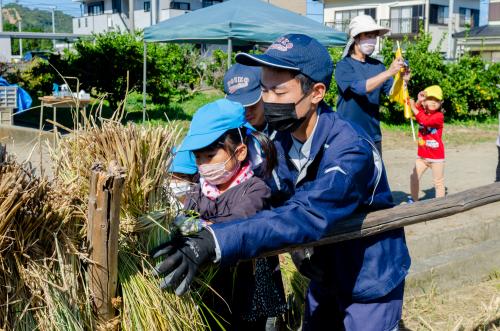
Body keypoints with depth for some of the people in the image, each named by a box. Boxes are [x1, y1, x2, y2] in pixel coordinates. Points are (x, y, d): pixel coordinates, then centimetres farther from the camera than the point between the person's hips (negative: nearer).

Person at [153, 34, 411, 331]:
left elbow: (305, 216, -47)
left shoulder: (351, 151, -35)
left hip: (370, 281, -7)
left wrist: (214, 242, -57)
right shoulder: (285, 135, -9)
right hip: (327, 271, 7)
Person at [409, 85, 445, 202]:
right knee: (414, 178, 5)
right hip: (422, 155, 5)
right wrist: (418, 101, -24)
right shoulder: (422, 111, 4)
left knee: (438, 182, 7)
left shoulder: (439, 116, -15)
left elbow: (426, 120, -31)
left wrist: (414, 108, -31)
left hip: (436, 157, -5)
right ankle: (414, 200, 19)